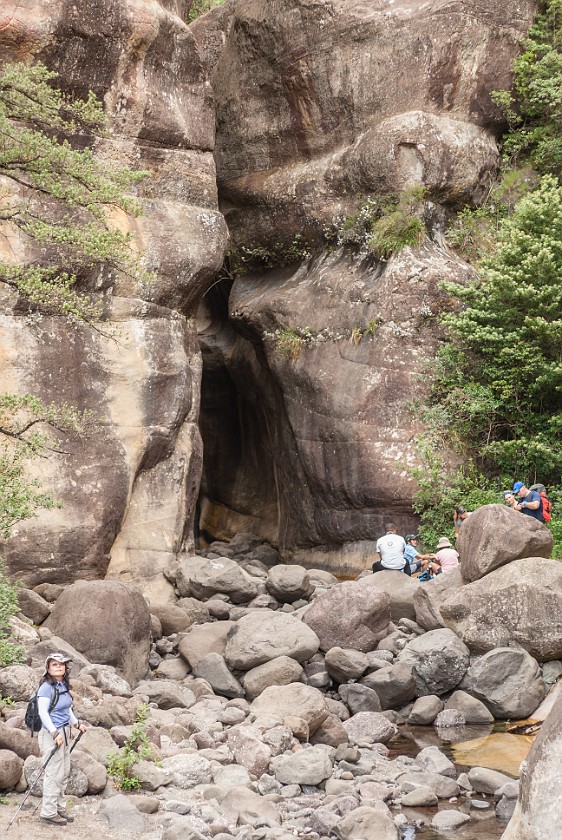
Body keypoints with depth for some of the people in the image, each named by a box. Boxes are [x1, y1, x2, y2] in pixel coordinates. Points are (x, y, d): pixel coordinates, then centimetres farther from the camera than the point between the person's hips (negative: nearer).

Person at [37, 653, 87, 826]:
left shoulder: (64, 685, 10)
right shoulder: (46, 687, -16)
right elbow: (43, 712, -21)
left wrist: (77, 723, 20)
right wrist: (55, 733, -26)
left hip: (65, 733, 9)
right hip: (51, 734, -9)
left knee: (64, 773, 15)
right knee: (54, 774, -5)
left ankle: (60, 808, 26)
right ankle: (48, 813, 3)